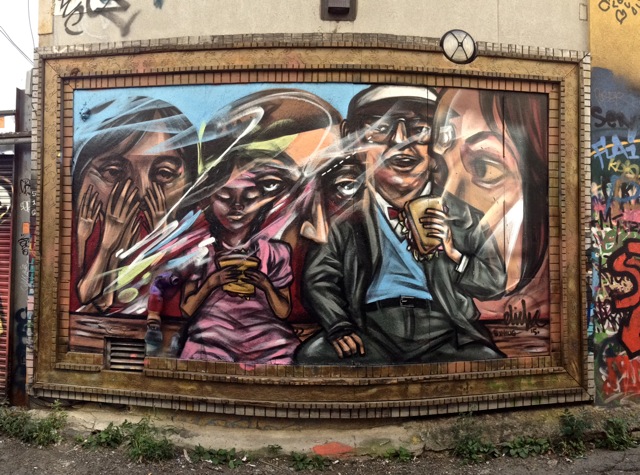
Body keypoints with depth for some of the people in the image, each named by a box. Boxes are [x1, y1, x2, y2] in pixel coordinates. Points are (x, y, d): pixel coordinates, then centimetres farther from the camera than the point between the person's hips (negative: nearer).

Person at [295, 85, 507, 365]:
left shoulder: (462, 215, 9)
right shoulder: (347, 214, 6)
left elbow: (496, 283, 12)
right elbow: (319, 278, 7)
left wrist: (453, 253, -7)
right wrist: (338, 326, -10)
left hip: (443, 334, 2)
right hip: (370, 333, -1)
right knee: (313, 355, -27)